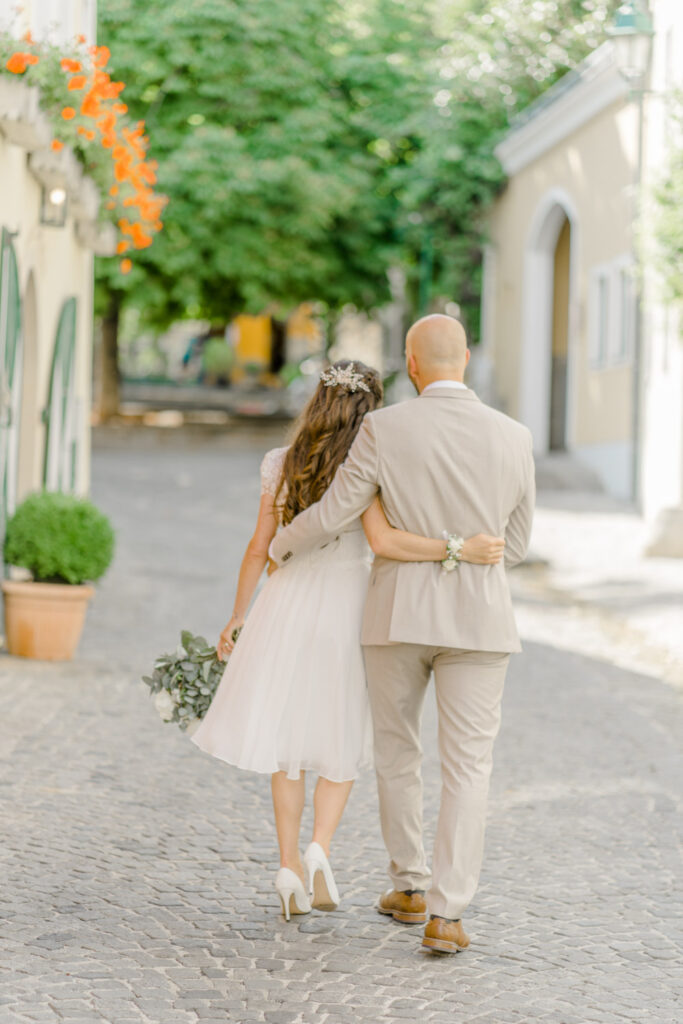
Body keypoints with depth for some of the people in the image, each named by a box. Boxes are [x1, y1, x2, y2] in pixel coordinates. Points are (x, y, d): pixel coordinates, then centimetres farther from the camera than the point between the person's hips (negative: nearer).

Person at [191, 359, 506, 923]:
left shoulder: (281, 463, 0)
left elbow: (259, 547, 3)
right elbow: (383, 540, -25)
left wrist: (237, 618, 12)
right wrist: (463, 549, -26)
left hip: (288, 601, 2)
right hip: (346, 604, -2)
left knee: (289, 735, 11)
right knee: (342, 735, 14)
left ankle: (290, 864, 6)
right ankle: (320, 848, -4)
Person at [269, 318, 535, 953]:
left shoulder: (384, 430, -9)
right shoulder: (512, 438, -1)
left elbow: (331, 515, -5)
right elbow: (514, 543, 8)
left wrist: (282, 545, 16)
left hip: (397, 615, 0)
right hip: (479, 620, 0)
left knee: (395, 752, 19)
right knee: (466, 770, 3)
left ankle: (410, 886, 27)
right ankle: (446, 914, -6)